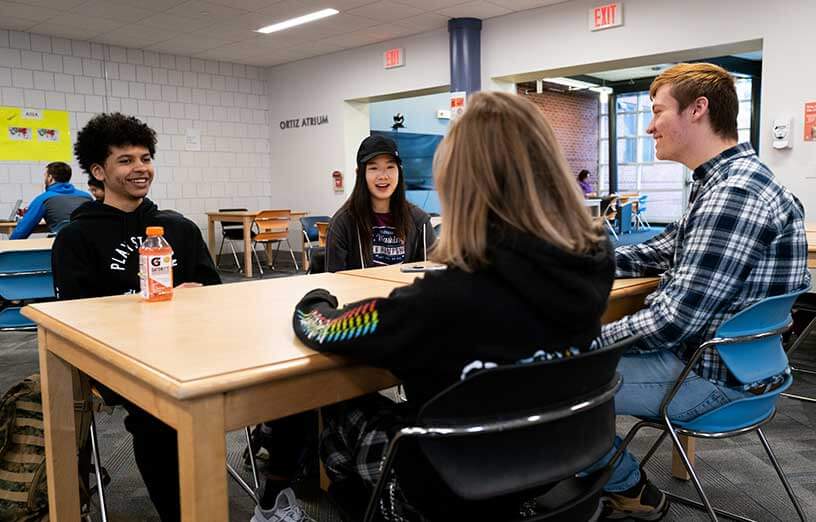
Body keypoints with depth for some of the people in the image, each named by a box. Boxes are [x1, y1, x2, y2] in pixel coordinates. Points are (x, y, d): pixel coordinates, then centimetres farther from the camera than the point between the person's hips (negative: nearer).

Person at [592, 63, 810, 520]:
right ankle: (614, 480, 24)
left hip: (712, 375, -10)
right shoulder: (728, 180, 8)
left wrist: (595, 340, -16)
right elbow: (663, 251, 18)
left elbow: (676, 319, -29)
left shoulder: (734, 192, -26)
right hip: (709, 348, 10)